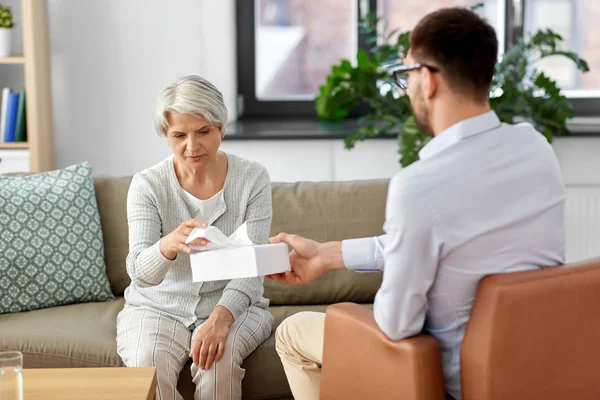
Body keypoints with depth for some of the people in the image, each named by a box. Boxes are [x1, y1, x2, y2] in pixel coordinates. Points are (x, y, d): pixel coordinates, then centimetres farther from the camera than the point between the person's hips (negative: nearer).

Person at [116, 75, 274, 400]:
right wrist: (168, 245, -41)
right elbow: (140, 272, -17)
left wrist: (221, 318, -30)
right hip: (157, 307, 0)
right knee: (148, 363, -30)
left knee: (219, 358, -31)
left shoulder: (252, 178, -6)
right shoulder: (147, 185, -7)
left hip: (232, 305, 0)